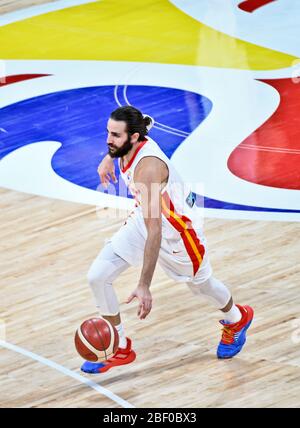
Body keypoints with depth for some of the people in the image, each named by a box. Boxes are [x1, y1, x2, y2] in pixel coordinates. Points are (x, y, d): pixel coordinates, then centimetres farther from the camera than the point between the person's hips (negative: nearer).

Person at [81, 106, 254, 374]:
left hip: (177, 226, -7)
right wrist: (109, 158, 21)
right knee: (98, 276, -5)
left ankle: (236, 319, 55)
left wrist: (144, 286, -43)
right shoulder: (126, 145, -18)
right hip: (144, 218, 7)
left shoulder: (148, 168, -41)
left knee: (200, 283, 21)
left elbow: (154, 231, -42)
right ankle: (120, 349, 12)